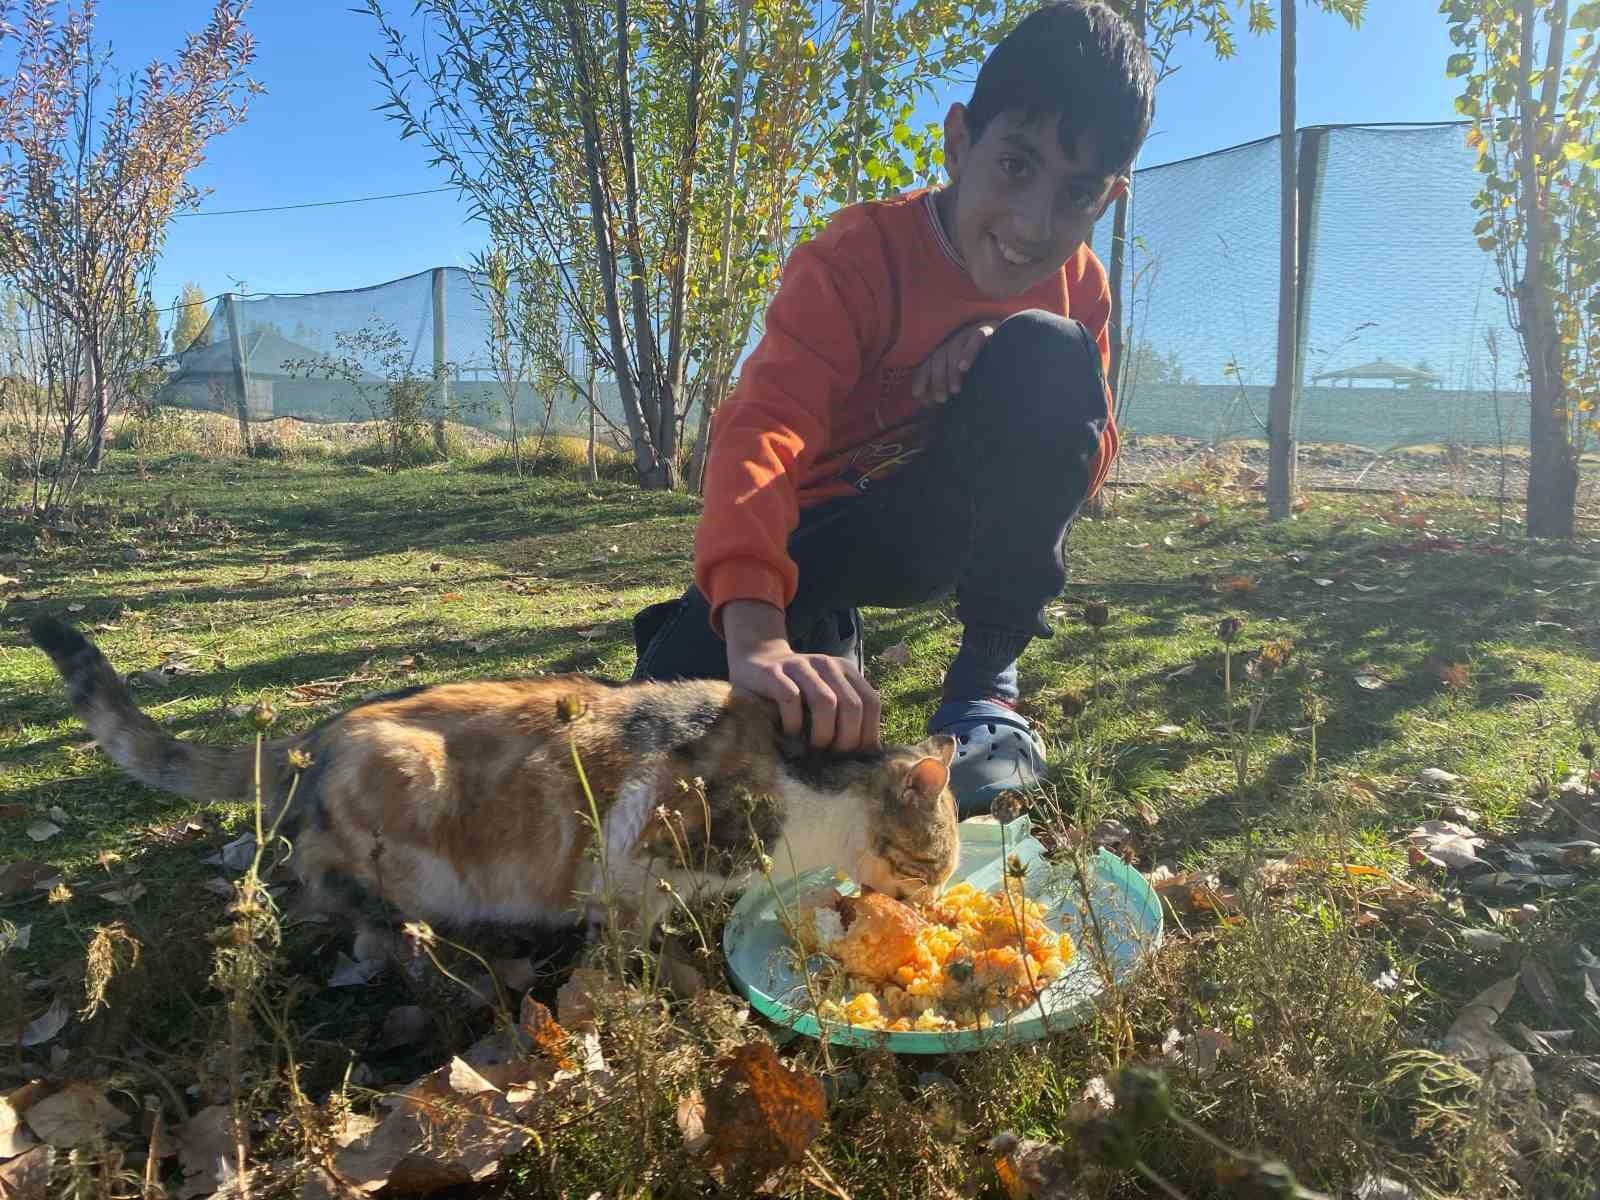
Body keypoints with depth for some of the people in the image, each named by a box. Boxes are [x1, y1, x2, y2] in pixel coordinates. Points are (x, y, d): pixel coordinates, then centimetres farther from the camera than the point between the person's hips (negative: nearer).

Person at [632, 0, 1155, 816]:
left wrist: (1018, 379, -28)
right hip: (812, 531, -2)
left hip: (948, 527, 3)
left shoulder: (1079, 286, -7)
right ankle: (824, 633, 11)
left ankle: (987, 682, -18)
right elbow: (762, 431, -41)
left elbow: (1085, 452, -5)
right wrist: (759, 636, -58)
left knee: (1047, 354, -26)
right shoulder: (856, 258, -25)